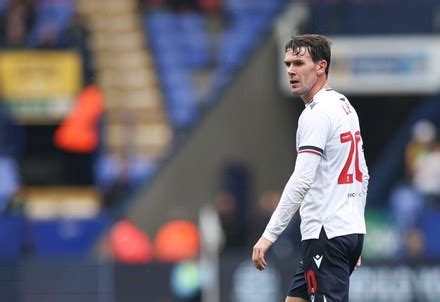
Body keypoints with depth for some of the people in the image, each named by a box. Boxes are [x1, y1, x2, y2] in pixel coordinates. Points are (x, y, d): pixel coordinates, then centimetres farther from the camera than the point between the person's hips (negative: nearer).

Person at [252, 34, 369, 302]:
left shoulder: (317, 114, -14)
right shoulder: (345, 106, 16)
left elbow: (302, 181, -23)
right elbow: (362, 176, 21)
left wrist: (269, 235, -23)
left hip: (326, 234, -10)